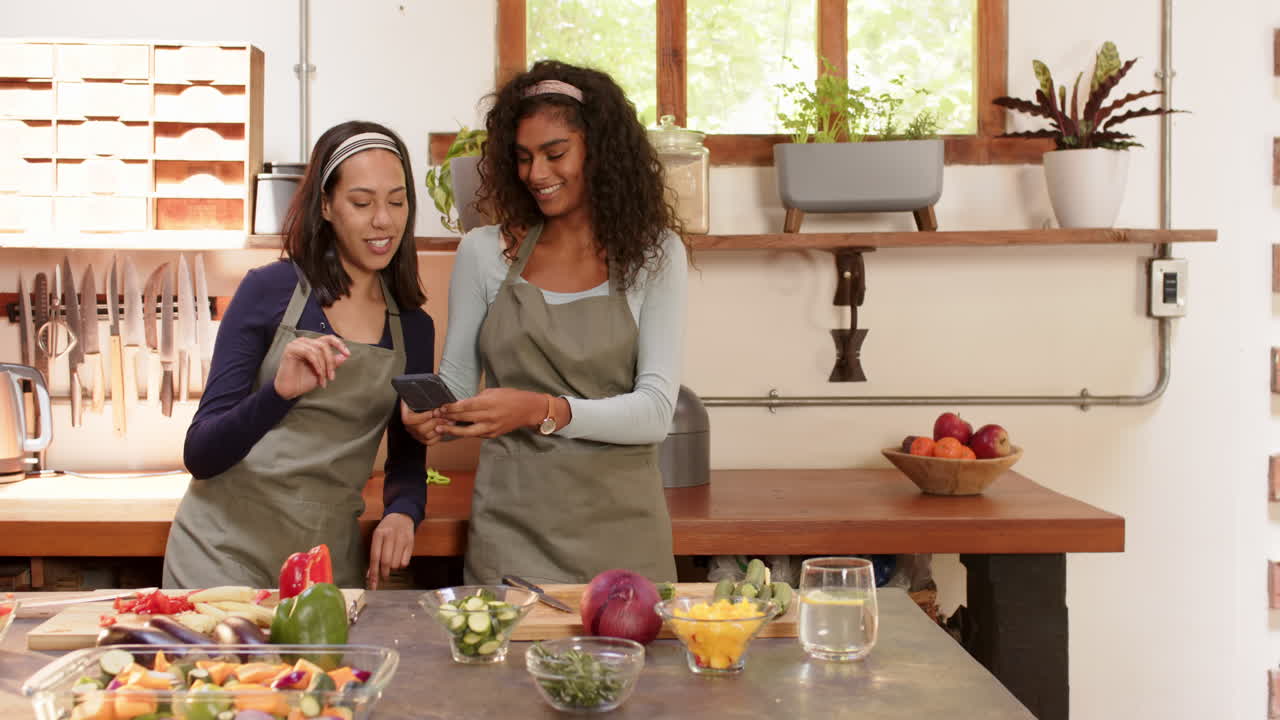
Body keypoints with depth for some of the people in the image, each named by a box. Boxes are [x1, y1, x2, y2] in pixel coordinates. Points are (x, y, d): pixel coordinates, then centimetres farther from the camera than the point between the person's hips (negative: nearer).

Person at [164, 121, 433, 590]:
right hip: (227, 550, -3)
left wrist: (402, 513, -9)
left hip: (331, 559, 4)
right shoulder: (270, 289, -7)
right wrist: (280, 393, -28)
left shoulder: (414, 328, 5)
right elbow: (199, 456, -10)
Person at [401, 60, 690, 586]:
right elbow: (456, 376, 11)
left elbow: (655, 410, -8)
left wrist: (543, 411, -23)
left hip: (618, 529, -1)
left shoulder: (655, 254, 1)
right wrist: (432, 413, -12)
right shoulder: (484, 252, 6)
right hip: (510, 529, 1)